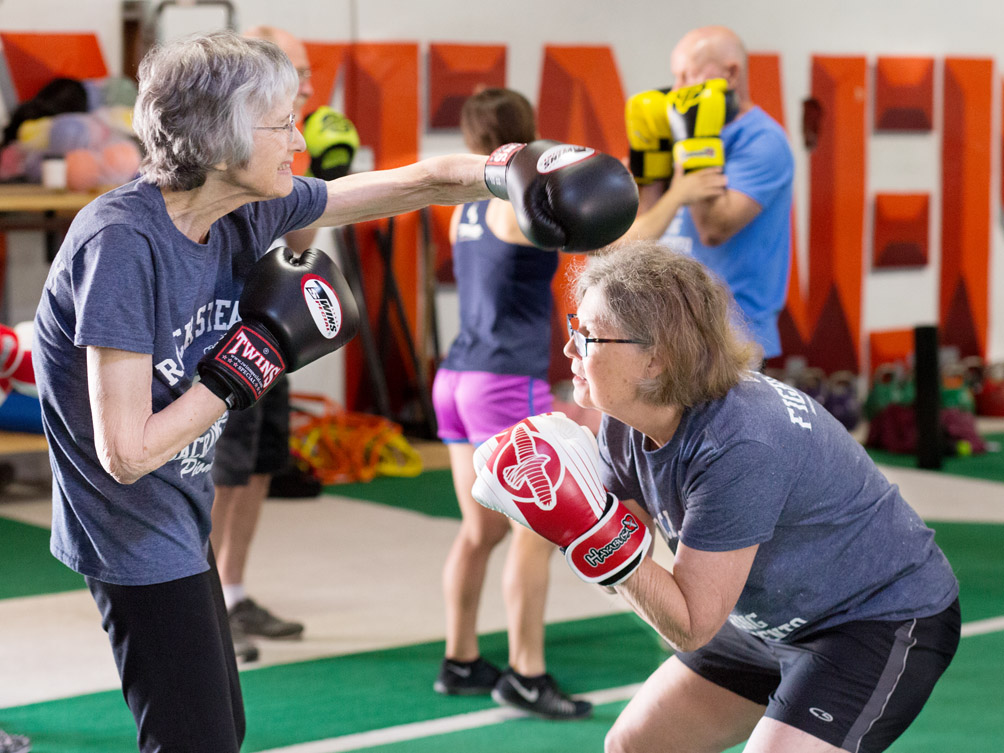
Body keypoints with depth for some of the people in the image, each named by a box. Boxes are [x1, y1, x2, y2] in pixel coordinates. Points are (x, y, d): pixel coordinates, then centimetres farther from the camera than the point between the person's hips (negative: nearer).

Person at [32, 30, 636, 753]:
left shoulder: (250, 210, -5)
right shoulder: (121, 244, -27)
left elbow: (417, 182, 3)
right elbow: (126, 453, -28)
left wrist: (511, 170, -16)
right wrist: (258, 358, -22)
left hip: (180, 523, 8)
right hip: (134, 533, -8)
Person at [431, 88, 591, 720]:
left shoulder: (467, 211, 13)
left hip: (457, 378, 8)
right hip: (509, 384, -8)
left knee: (481, 529, 12)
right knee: (538, 529, -4)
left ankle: (461, 663, 17)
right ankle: (525, 675, -3)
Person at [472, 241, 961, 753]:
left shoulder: (740, 448, -35)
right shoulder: (627, 424, -10)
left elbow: (692, 626, -27)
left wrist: (593, 534, -35)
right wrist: (564, 512, -20)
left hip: (883, 625, -9)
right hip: (770, 621, 9)